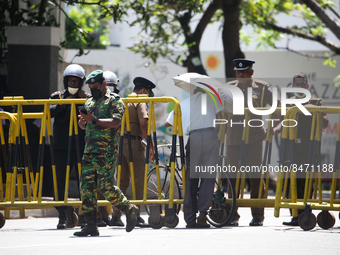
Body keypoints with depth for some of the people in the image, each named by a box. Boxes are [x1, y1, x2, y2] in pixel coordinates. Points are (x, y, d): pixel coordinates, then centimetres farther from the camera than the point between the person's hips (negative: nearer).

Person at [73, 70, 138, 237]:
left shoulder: (114, 101, -3)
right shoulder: (89, 102, 20)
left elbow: (116, 122, -17)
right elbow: (83, 125, 24)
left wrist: (93, 120, -23)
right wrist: (83, 121, -1)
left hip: (106, 152, -7)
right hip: (89, 151, 7)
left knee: (106, 187, -11)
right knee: (86, 187, -1)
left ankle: (130, 210, 12)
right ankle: (91, 226, 0)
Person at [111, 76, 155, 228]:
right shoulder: (139, 102, -3)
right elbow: (143, 124, -15)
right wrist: (151, 145, -14)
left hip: (120, 142, 7)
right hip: (133, 142, -7)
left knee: (122, 181, 12)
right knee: (138, 181, -3)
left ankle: (116, 216, 9)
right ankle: (136, 216, -6)